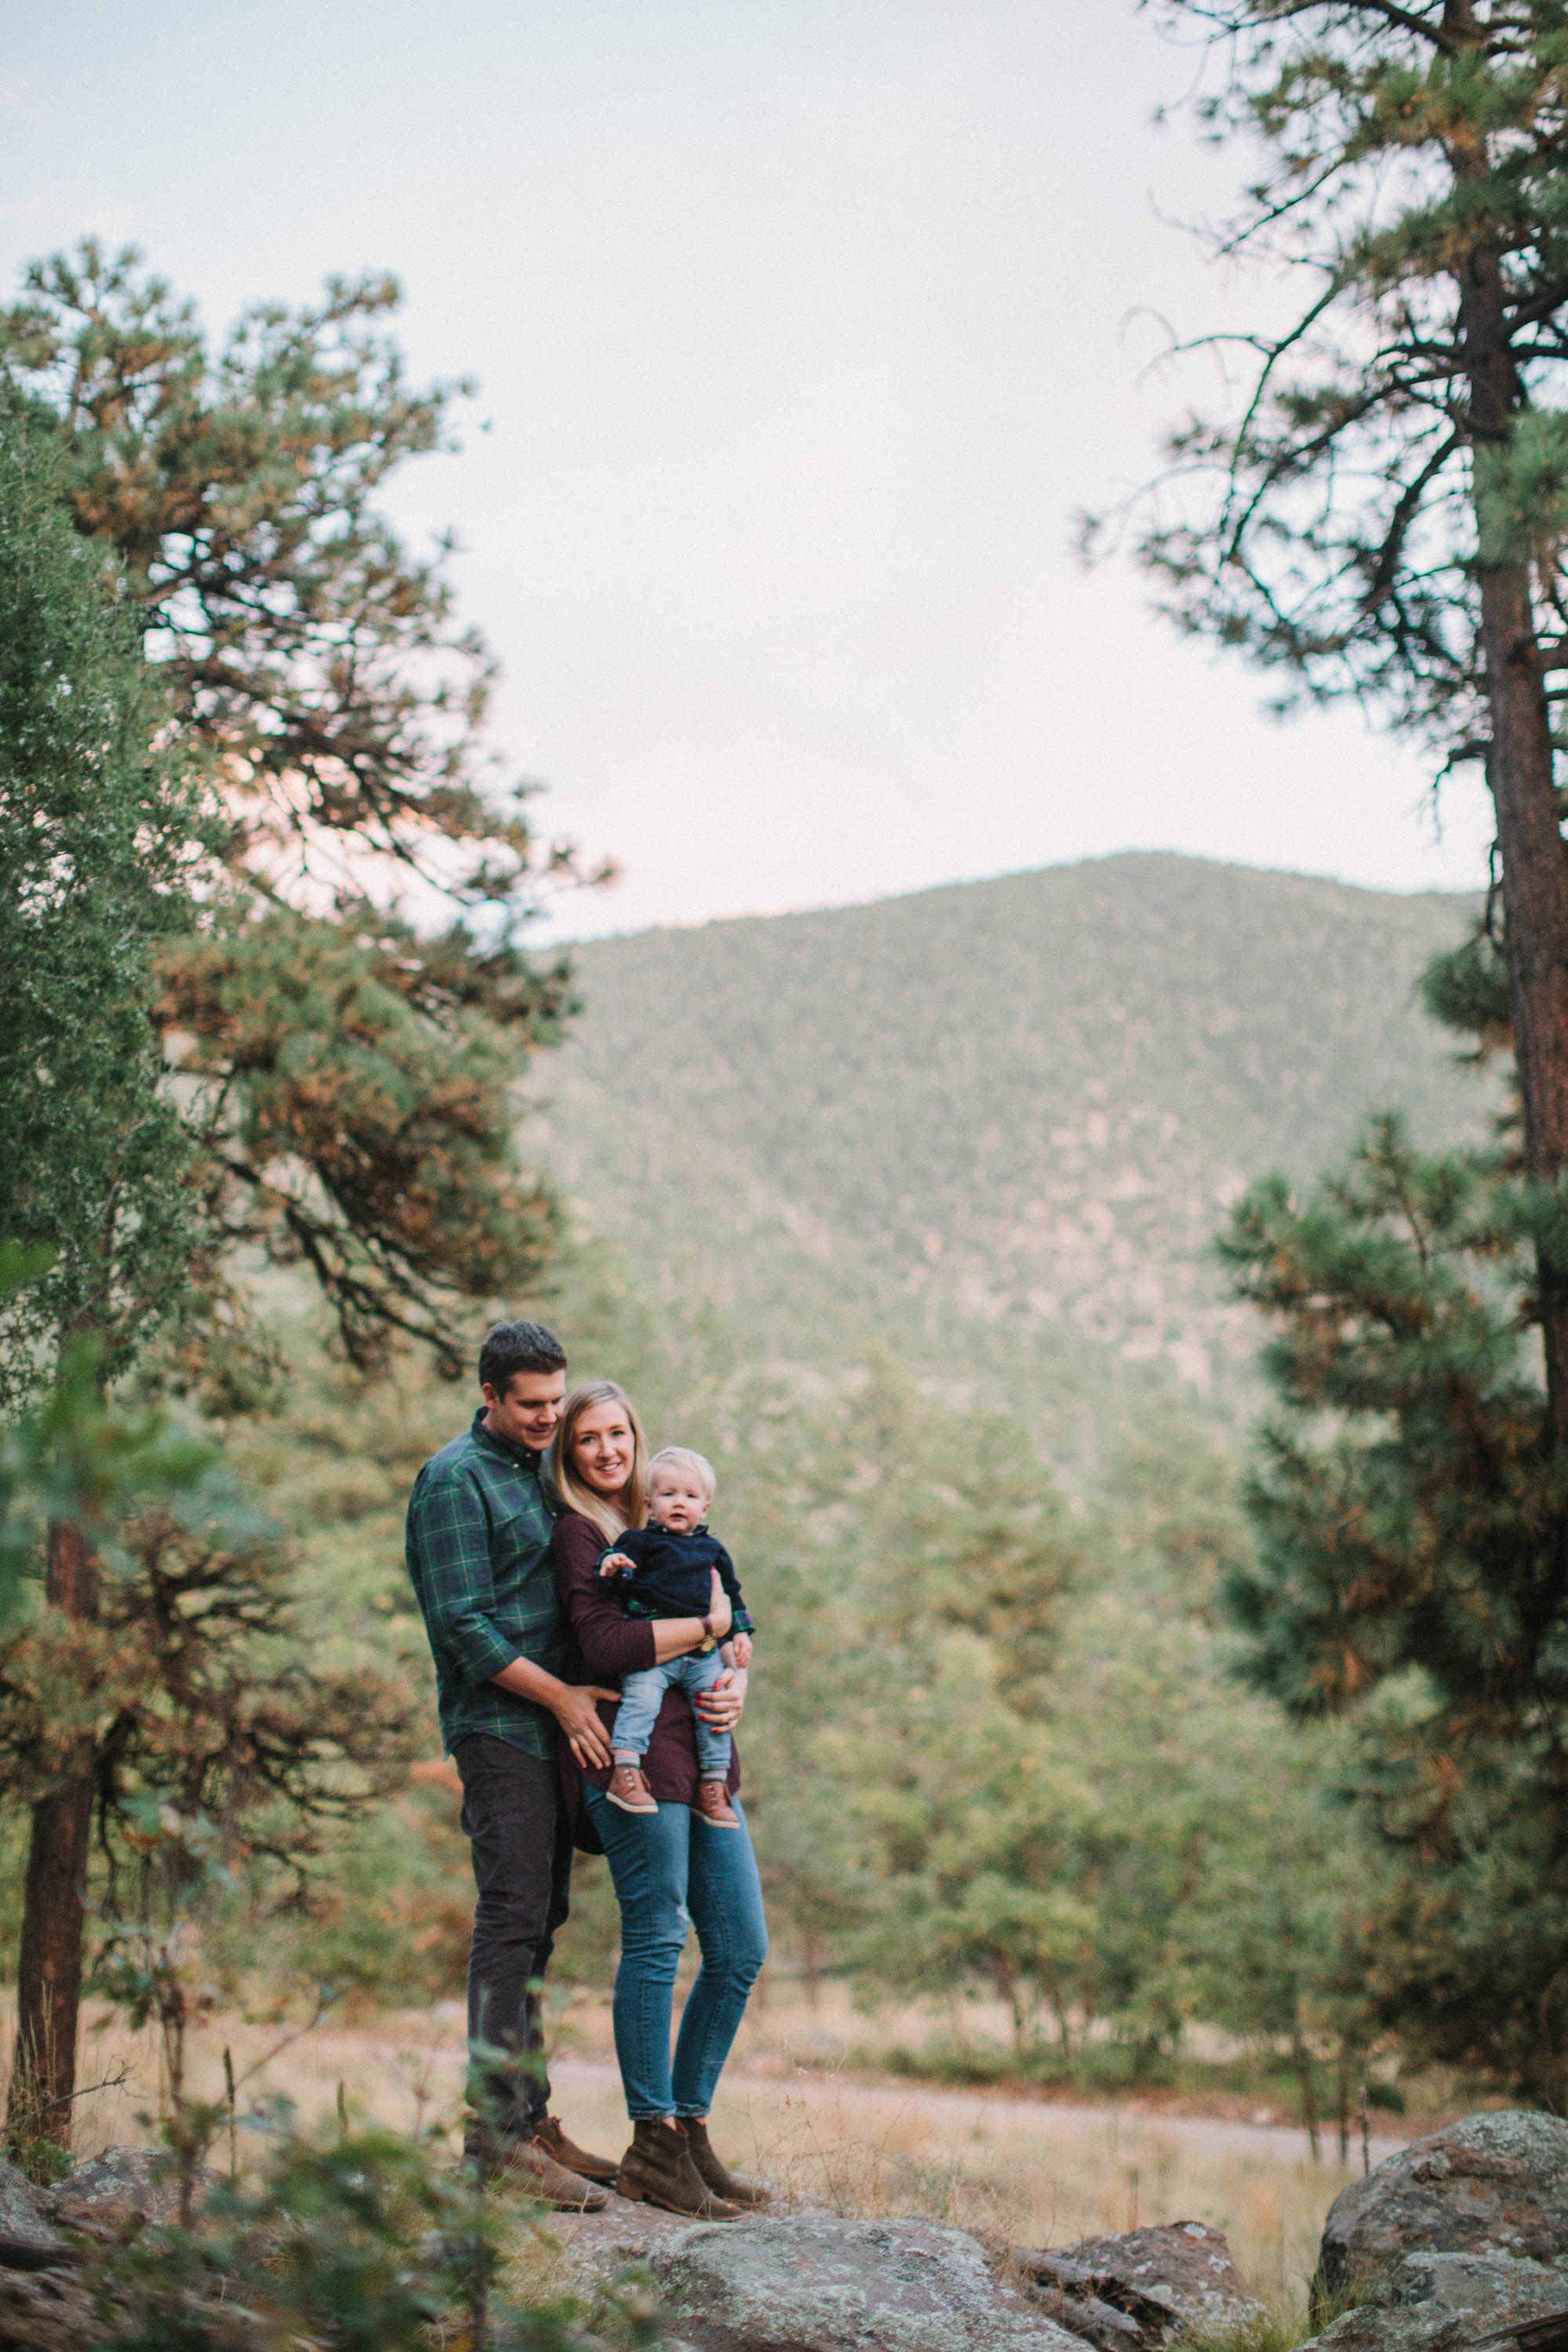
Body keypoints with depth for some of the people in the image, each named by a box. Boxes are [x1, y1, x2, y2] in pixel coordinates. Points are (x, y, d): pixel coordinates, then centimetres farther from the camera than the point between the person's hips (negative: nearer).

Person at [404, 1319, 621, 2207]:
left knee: (539, 1923, 9)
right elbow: (461, 1625, -15)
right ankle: (497, 2133, -10)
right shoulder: (455, 1480, -9)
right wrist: (560, 1695, -14)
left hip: (556, 1729, 8)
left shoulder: (544, 1468, 17)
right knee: (512, 1919, -11)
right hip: (498, 1725, -8)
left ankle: (531, 2116, 14)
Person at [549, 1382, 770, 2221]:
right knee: (655, 1939, -6)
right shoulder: (578, 1532, 0)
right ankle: (653, 2142, 2)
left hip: (702, 1755, 8)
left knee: (741, 1947, 6)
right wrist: (708, 1625, -7)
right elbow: (602, 1646, -14)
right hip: (633, 1751, -8)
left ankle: (688, 2123, 16)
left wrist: (736, 1679, -1)